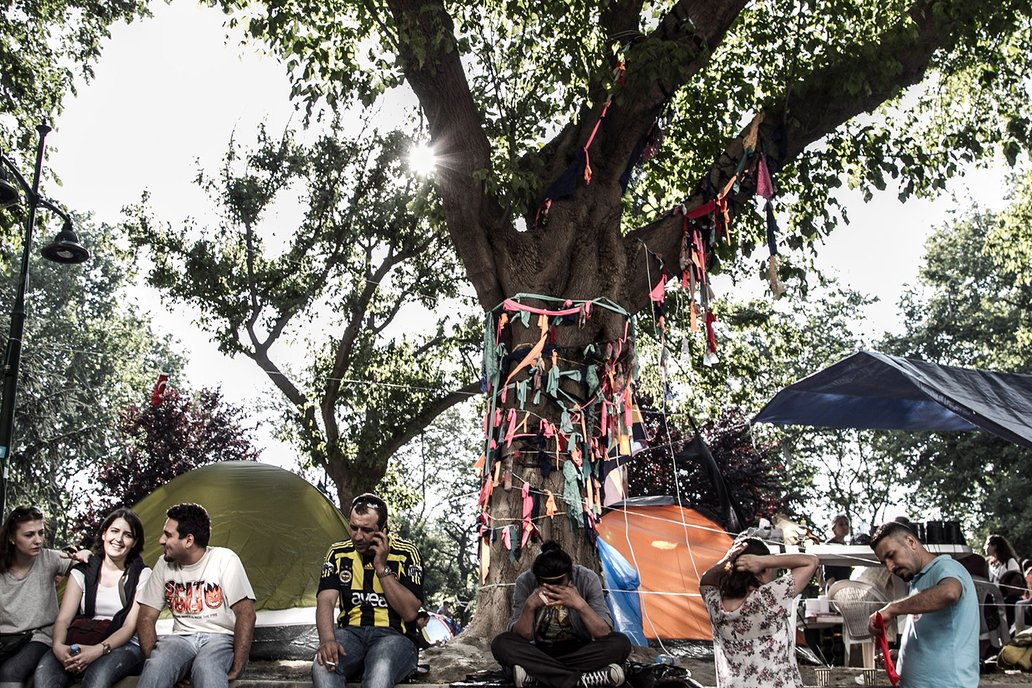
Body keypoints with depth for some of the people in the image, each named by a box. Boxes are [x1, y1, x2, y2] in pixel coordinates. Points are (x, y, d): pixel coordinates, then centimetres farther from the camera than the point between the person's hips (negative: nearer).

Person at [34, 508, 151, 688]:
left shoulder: (142, 575, 5)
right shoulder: (82, 572, 13)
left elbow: (130, 627, -3)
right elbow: (63, 618, 3)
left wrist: (99, 649, -21)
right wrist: (58, 645, -19)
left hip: (124, 647, -3)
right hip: (81, 645, 3)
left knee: (99, 672, -37)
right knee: (44, 669, -29)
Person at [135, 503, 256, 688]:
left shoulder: (224, 559, -7)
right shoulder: (164, 565, 6)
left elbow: (245, 614, -12)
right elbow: (146, 617, 9)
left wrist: (237, 667, -19)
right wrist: (151, 659, -10)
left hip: (220, 638, -3)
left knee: (206, 667, -37)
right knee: (157, 667, -31)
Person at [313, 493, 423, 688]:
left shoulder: (405, 553, -4)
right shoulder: (338, 553, 5)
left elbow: (409, 612, -10)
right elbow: (325, 601, -5)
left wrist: (382, 567, -15)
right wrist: (327, 640, -25)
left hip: (393, 636, -2)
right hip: (350, 633, 3)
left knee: (380, 669, -39)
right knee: (323, 666, -33)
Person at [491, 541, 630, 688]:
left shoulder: (587, 579, -15)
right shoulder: (525, 582, -14)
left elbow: (604, 634, -18)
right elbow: (519, 637, -15)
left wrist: (581, 605, -33)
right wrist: (529, 606, -31)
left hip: (580, 652, 0)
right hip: (540, 654, 1)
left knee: (620, 643, -27)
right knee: (501, 643, -28)